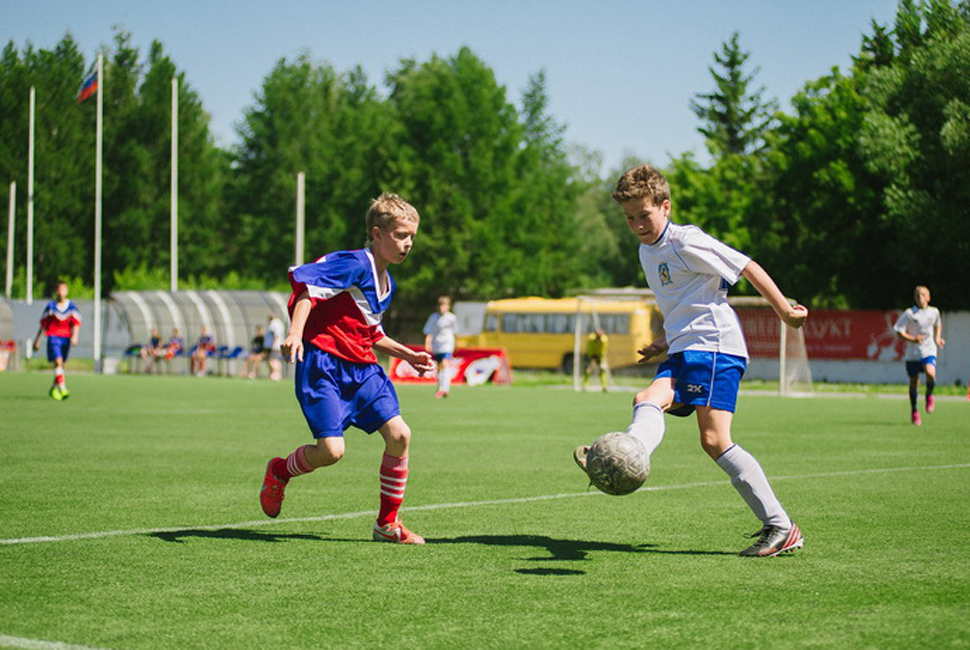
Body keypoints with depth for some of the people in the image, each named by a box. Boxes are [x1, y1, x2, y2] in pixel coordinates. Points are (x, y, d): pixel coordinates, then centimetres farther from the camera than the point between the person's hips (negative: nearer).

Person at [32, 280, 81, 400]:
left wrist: (74, 335, -22)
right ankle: (62, 388, -27)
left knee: (60, 365, 10)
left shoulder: (72, 307, 2)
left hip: (66, 338, 2)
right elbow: (43, 324, 8)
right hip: (53, 337, -2)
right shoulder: (51, 306, 1)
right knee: (58, 362, -20)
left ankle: (53, 388, 29)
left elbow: (76, 323, -3)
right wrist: (37, 340, 10)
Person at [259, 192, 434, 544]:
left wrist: (406, 354, 24)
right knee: (331, 450, -17)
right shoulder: (355, 264, -12)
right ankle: (278, 472, 17)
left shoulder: (386, 283, 17)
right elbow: (306, 282, -22)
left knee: (399, 434, -5)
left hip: (361, 368, 8)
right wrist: (295, 333, -33)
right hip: (322, 364, -8)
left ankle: (387, 522, 8)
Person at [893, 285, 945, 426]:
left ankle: (929, 396, 3)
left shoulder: (934, 312, 3)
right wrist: (913, 339, -22)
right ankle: (914, 411, 29)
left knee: (930, 373, -28)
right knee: (914, 382, 8)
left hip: (929, 351, 0)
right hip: (913, 352, 0)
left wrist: (938, 338, 10)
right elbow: (899, 332, -7)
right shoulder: (909, 313, -6)